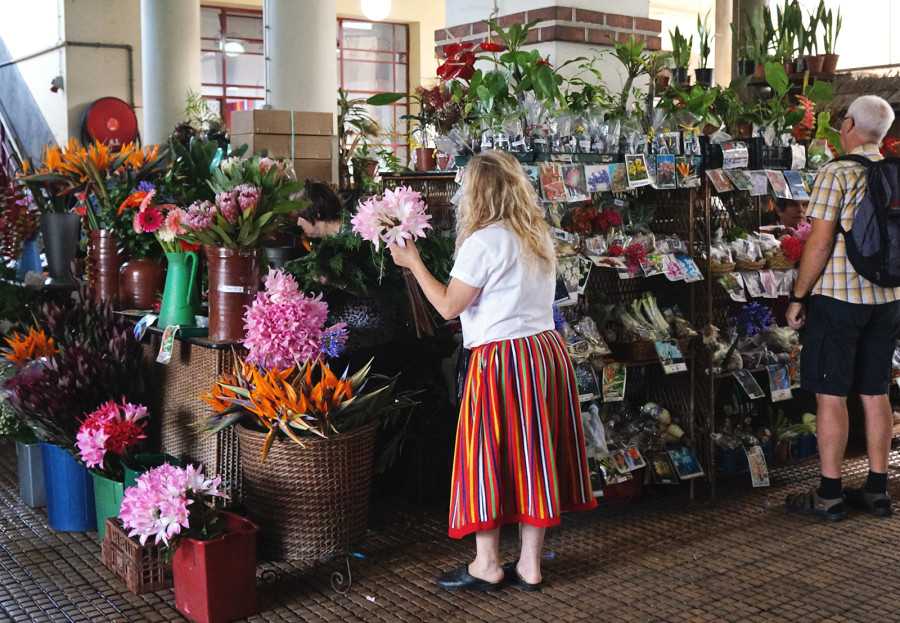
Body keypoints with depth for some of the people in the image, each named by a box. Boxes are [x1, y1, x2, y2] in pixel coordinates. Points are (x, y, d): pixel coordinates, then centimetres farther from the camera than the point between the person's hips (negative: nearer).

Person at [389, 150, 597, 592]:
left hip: (502, 359, -8)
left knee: (488, 455, 5)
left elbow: (448, 306, -11)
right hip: (547, 351, 8)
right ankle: (529, 565, 19)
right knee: (536, 456, 11)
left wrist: (412, 262, -2)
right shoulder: (540, 235, 10)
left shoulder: (483, 242, -14)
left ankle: (487, 565, 15)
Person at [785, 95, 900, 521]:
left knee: (830, 395, -1)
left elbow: (820, 242, -15)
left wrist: (797, 296, -8)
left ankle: (830, 495, 4)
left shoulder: (836, 174, -11)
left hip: (838, 296, -6)